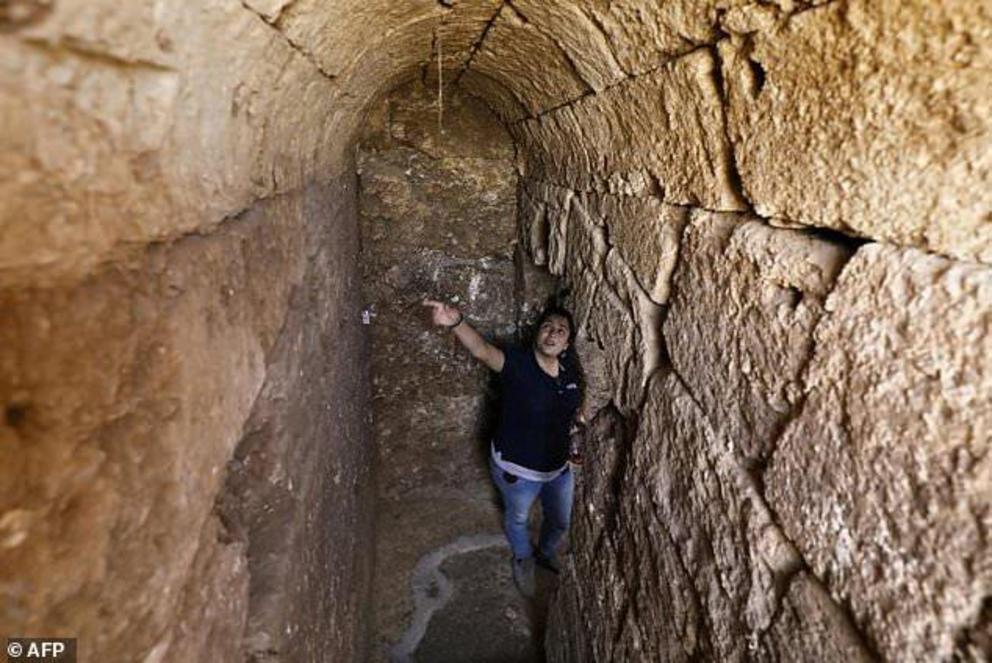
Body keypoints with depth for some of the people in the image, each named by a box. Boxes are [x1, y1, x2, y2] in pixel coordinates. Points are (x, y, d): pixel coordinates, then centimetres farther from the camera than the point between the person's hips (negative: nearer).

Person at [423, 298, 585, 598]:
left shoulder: (571, 371, -9)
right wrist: (456, 322, -66)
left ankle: (546, 553, 61)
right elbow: (482, 350, -48)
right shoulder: (517, 362, -26)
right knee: (517, 519, 25)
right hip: (517, 469, -4)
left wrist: (578, 417, -5)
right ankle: (523, 560, 58)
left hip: (559, 468, 4)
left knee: (561, 522, 26)